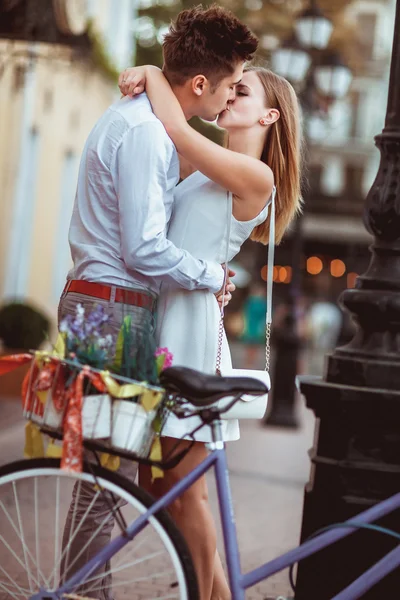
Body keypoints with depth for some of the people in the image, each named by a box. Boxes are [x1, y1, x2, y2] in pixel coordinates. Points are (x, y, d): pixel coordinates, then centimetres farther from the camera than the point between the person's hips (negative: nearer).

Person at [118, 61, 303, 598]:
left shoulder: (255, 176, -8)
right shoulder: (208, 173, 19)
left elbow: (178, 130, -15)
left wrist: (152, 73, -2)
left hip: (191, 321, -9)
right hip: (162, 317, 9)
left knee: (181, 488, -3)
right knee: (153, 483, 12)